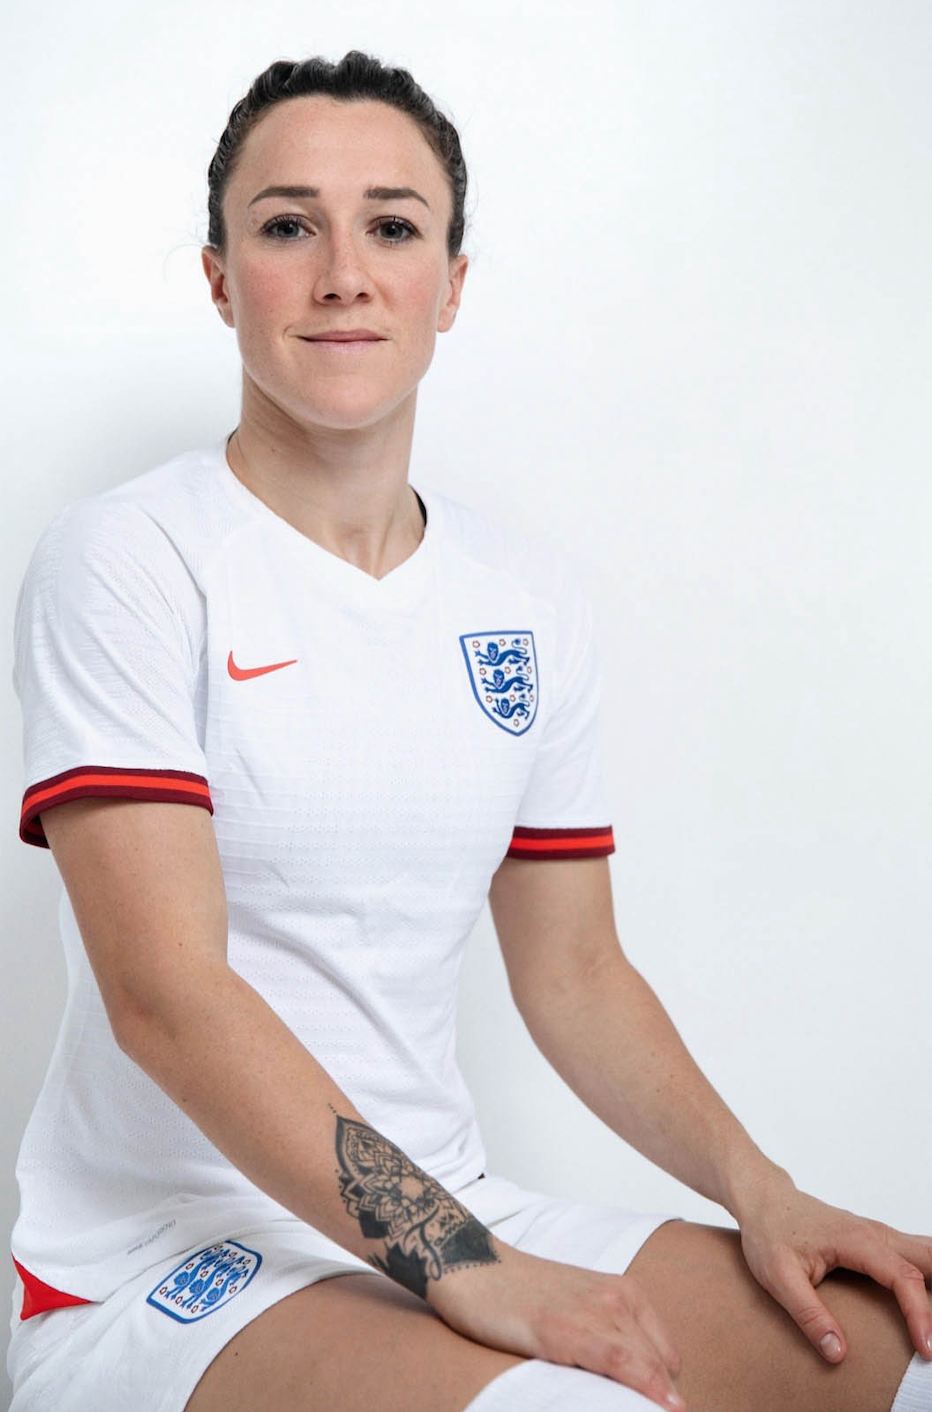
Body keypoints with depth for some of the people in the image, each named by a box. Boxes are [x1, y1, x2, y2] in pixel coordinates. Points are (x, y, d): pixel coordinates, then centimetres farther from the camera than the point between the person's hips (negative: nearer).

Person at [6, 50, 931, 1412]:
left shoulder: (533, 598, 8)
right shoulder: (127, 560, -9)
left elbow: (574, 971, 12)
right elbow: (164, 990, -19)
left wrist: (760, 1193, -3)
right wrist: (467, 1270, -25)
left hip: (458, 1218, 6)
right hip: (162, 1261, -6)